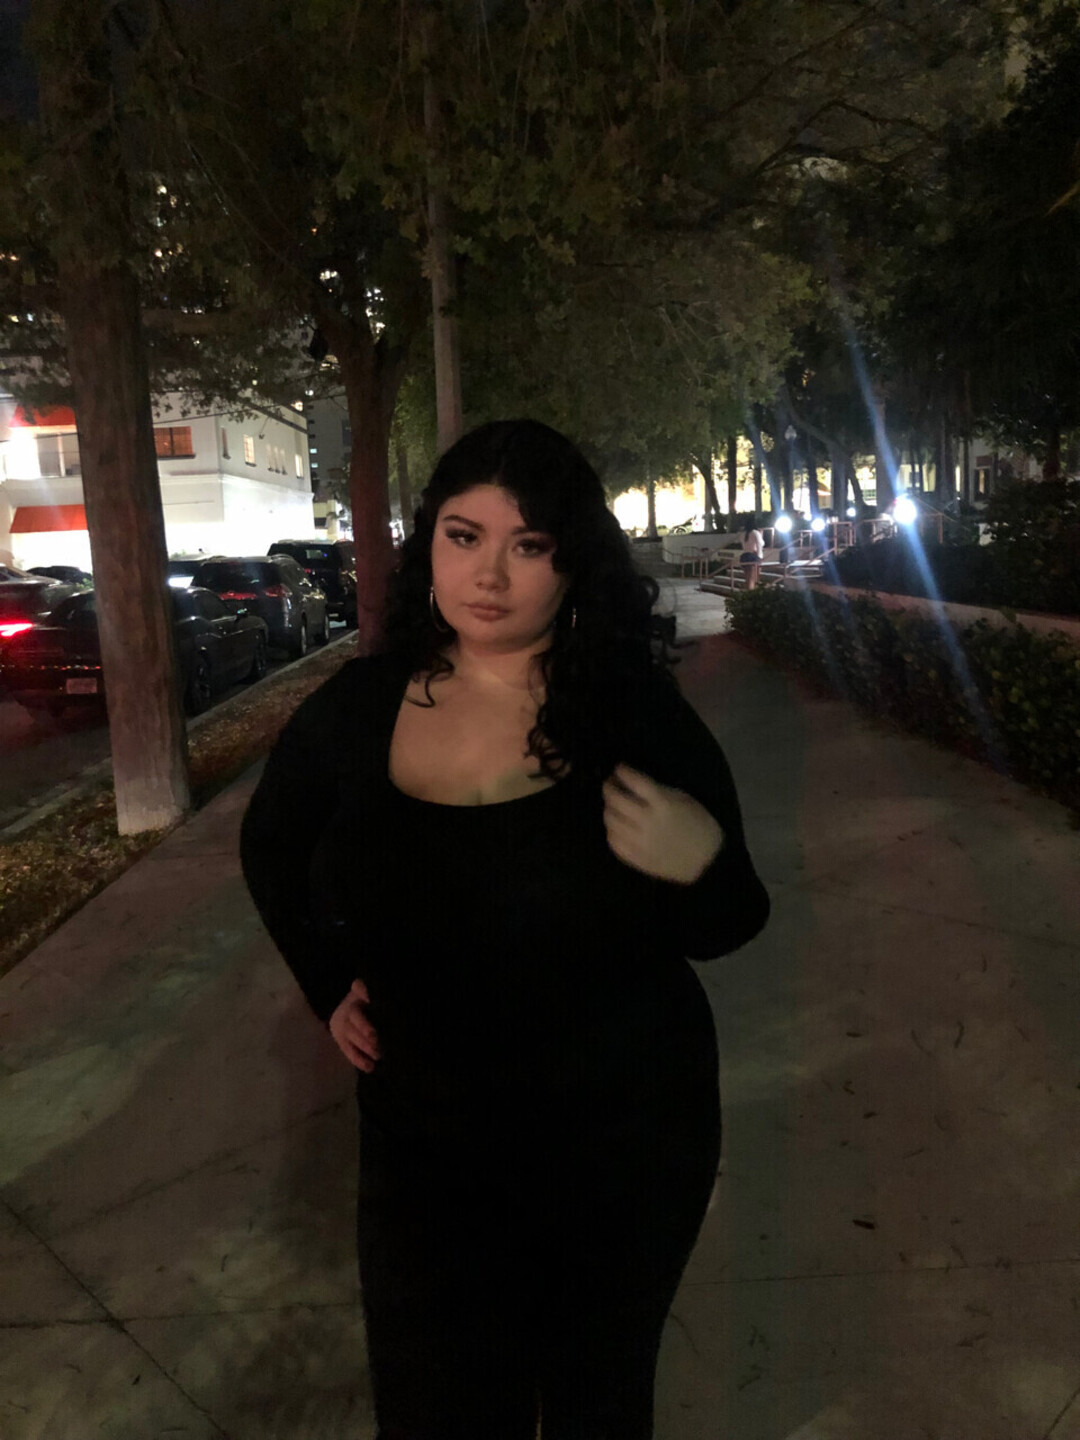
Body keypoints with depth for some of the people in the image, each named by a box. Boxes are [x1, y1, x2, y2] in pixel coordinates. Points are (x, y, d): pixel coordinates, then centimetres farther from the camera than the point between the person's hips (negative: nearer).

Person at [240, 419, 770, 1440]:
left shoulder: (637, 714, -13)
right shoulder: (360, 706, -7)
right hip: (421, 1143, 2)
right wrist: (328, 982, 4)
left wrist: (702, 869, -27)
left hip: (618, 1144, -1)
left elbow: (724, 933, -6)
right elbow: (270, 846, 13)